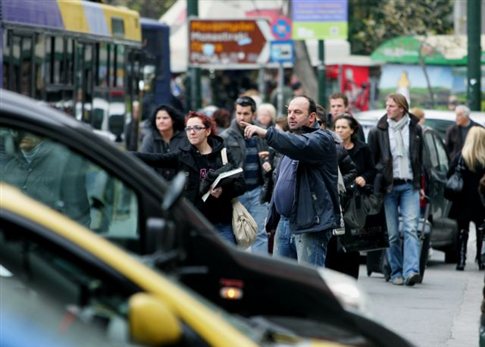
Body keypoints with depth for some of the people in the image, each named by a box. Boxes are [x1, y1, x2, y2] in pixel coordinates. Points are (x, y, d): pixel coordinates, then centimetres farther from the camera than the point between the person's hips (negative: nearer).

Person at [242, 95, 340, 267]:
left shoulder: (322, 139, -5)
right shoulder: (291, 140, 23)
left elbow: (302, 146, -29)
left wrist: (265, 133, -37)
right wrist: (272, 219, 22)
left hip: (310, 225, -9)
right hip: (285, 221, 9)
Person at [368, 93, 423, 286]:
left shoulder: (415, 129, 7)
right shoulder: (378, 132, 2)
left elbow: (420, 159, 15)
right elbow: (371, 161, 7)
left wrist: (420, 183, 12)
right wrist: (377, 181, 1)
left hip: (409, 185, 0)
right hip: (388, 187, 0)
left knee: (411, 228, -12)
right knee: (392, 233, 1)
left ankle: (411, 271, -20)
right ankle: (396, 272, 10)